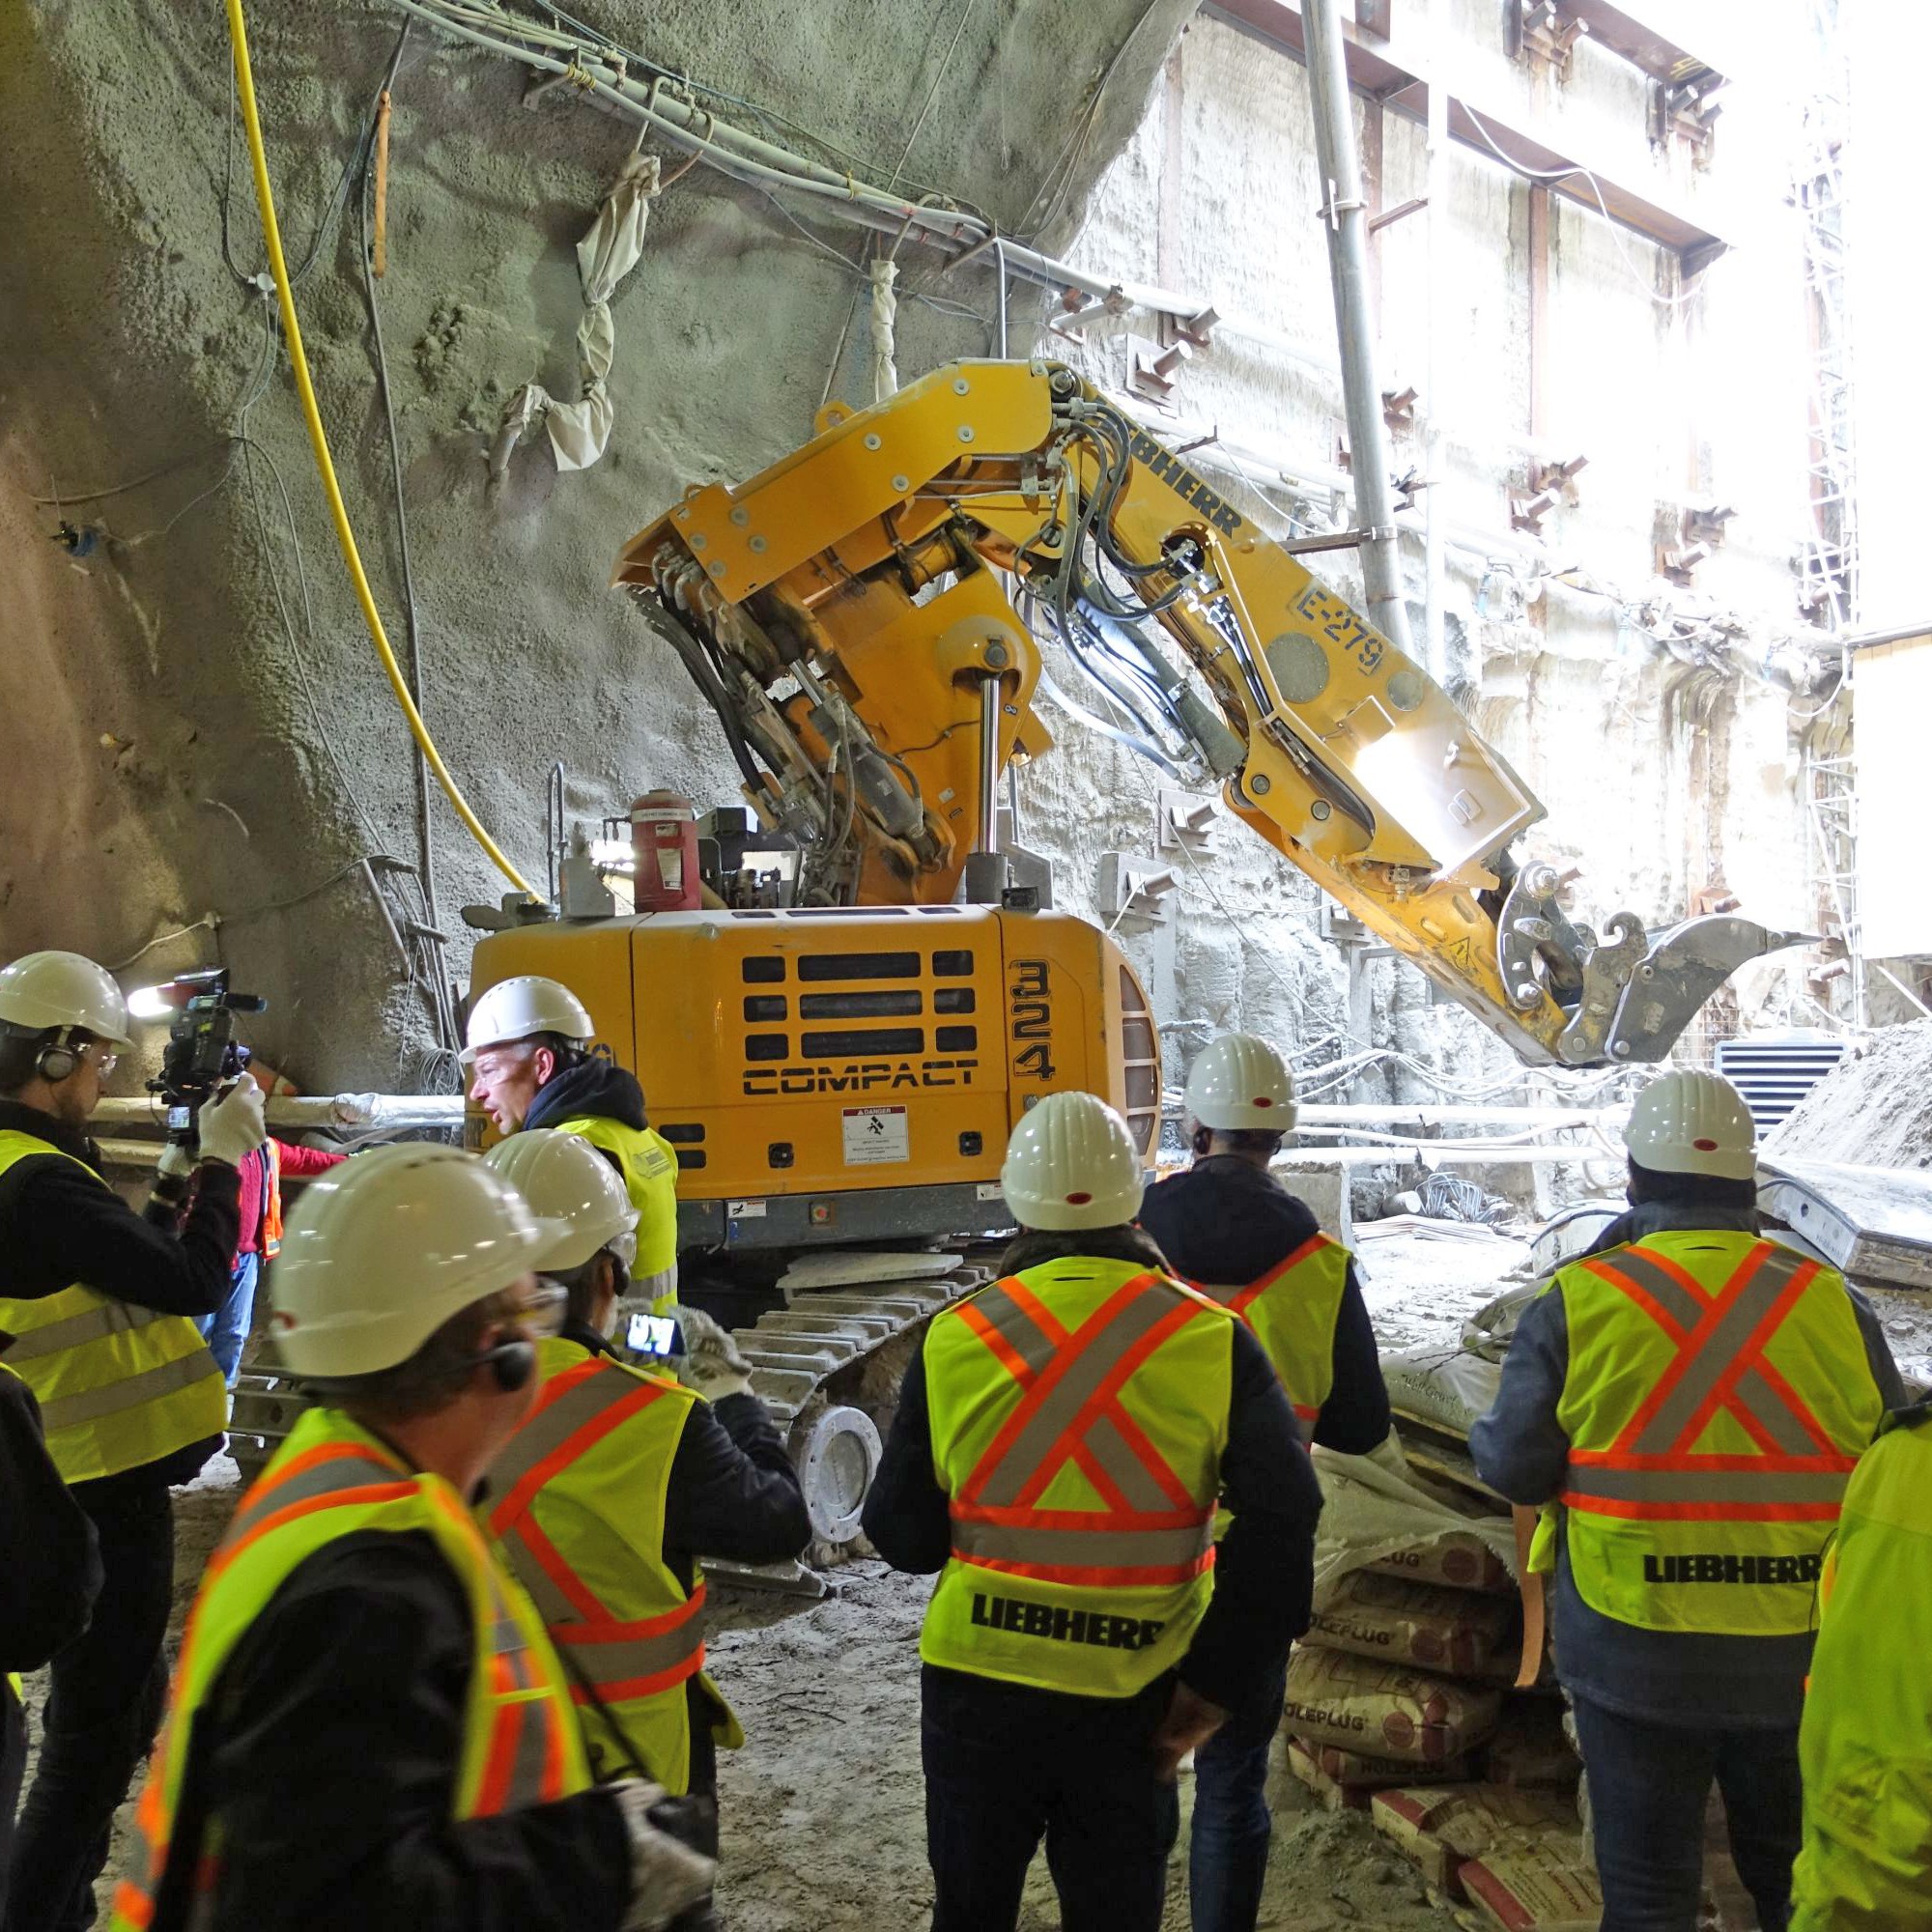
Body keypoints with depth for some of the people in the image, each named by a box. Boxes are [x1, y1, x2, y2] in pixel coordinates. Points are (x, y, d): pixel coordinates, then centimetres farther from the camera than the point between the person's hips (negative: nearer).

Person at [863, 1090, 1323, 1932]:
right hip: (1133, 1699, 0)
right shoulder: (1213, 1342, -10)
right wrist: (1217, 1681, -6)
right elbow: (1281, 1519, -13)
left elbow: (902, 1537, -4)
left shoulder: (952, 1339, -10)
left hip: (977, 1686, 0)